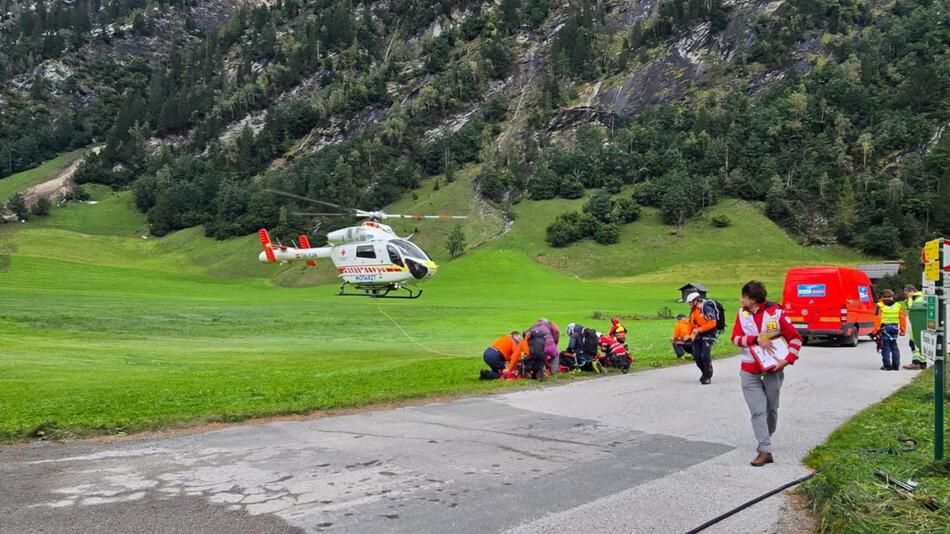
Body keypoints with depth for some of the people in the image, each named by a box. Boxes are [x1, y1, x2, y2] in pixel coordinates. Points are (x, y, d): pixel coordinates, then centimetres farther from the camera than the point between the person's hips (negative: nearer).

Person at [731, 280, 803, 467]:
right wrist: (756, 340, -18)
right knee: (757, 411, -5)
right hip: (749, 372, 2)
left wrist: (787, 360, -16)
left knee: (771, 408, 14)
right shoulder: (742, 313, -2)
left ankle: (765, 440, 36)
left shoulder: (776, 313, -13)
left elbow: (796, 338, -6)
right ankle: (765, 450, -4)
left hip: (773, 369, -2)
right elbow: (736, 338, -3)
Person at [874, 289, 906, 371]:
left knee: (886, 347, 0)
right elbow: (903, 319, 8)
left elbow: (877, 319, -9)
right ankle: (896, 365, 14)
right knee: (894, 347, 12)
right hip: (894, 328, 4)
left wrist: (876, 330, -6)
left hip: (884, 328, -4)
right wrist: (903, 330, 14)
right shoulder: (898, 306, 8)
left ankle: (887, 365, -2)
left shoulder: (880, 306, -4)